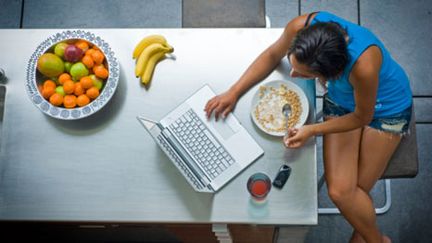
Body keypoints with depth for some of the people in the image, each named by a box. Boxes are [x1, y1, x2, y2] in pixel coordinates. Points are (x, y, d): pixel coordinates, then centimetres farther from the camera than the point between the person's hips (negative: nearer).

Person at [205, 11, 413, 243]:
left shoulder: (363, 65, -43)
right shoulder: (301, 26, -32)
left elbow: (362, 117, -21)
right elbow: (273, 55, -8)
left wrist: (312, 130, -22)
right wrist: (234, 92, -12)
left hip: (384, 108, -4)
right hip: (340, 101, 4)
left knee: (349, 192, -6)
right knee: (339, 191, -8)